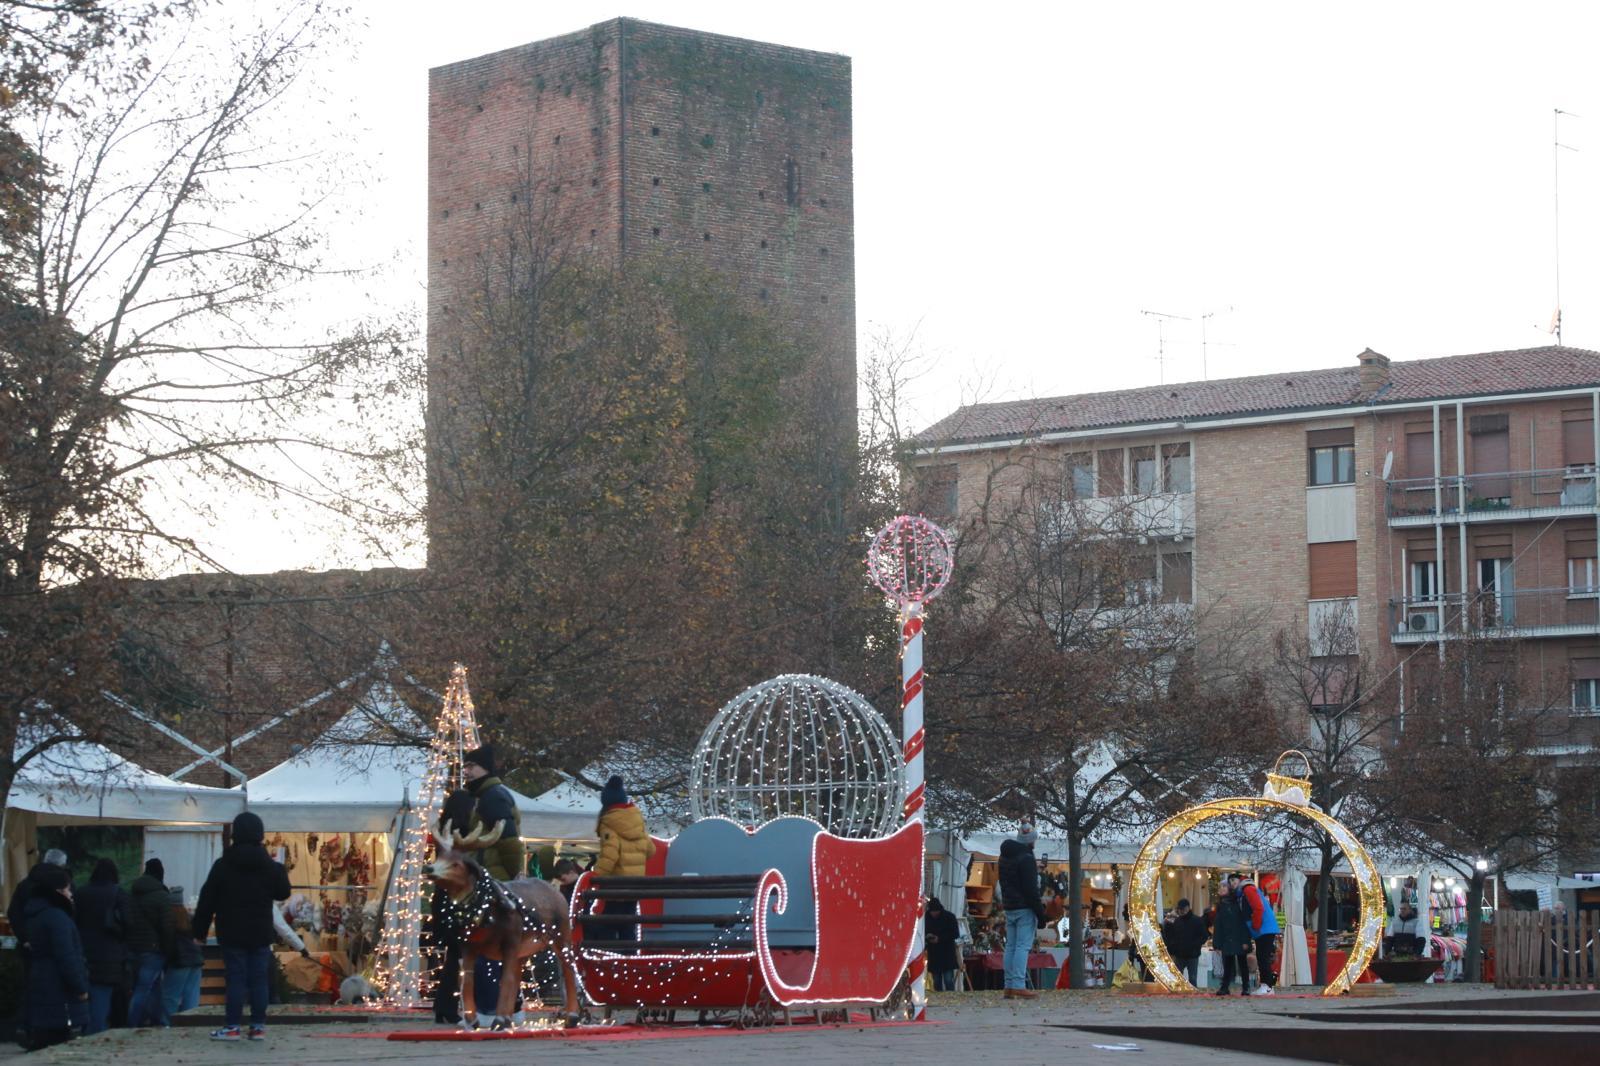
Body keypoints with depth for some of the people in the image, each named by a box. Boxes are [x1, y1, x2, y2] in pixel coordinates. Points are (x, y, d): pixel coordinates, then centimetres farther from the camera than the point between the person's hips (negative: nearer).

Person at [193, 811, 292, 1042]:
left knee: (236, 979, -1)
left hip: (232, 934, -1)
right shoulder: (269, 866, -2)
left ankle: (231, 1026, -2)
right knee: (258, 979, 5)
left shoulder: (223, 866, -5)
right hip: (260, 934, 2)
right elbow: (282, 893, 11)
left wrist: (200, 930, 5)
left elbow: (207, 901, -3)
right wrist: (282, 871, 28)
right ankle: (258, 1026, 5)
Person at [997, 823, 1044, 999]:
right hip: (1025, 909, -8)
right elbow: (1031, 889, -17)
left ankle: (1009, 986, 8)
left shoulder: (1004, 857, 15)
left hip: (1009, 909, 8)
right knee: (1023, 946, -10)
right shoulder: (1026, 859, -13)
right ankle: (1019, 986, -16)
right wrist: (1040, 912, -14)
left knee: (1011, 946, 9)